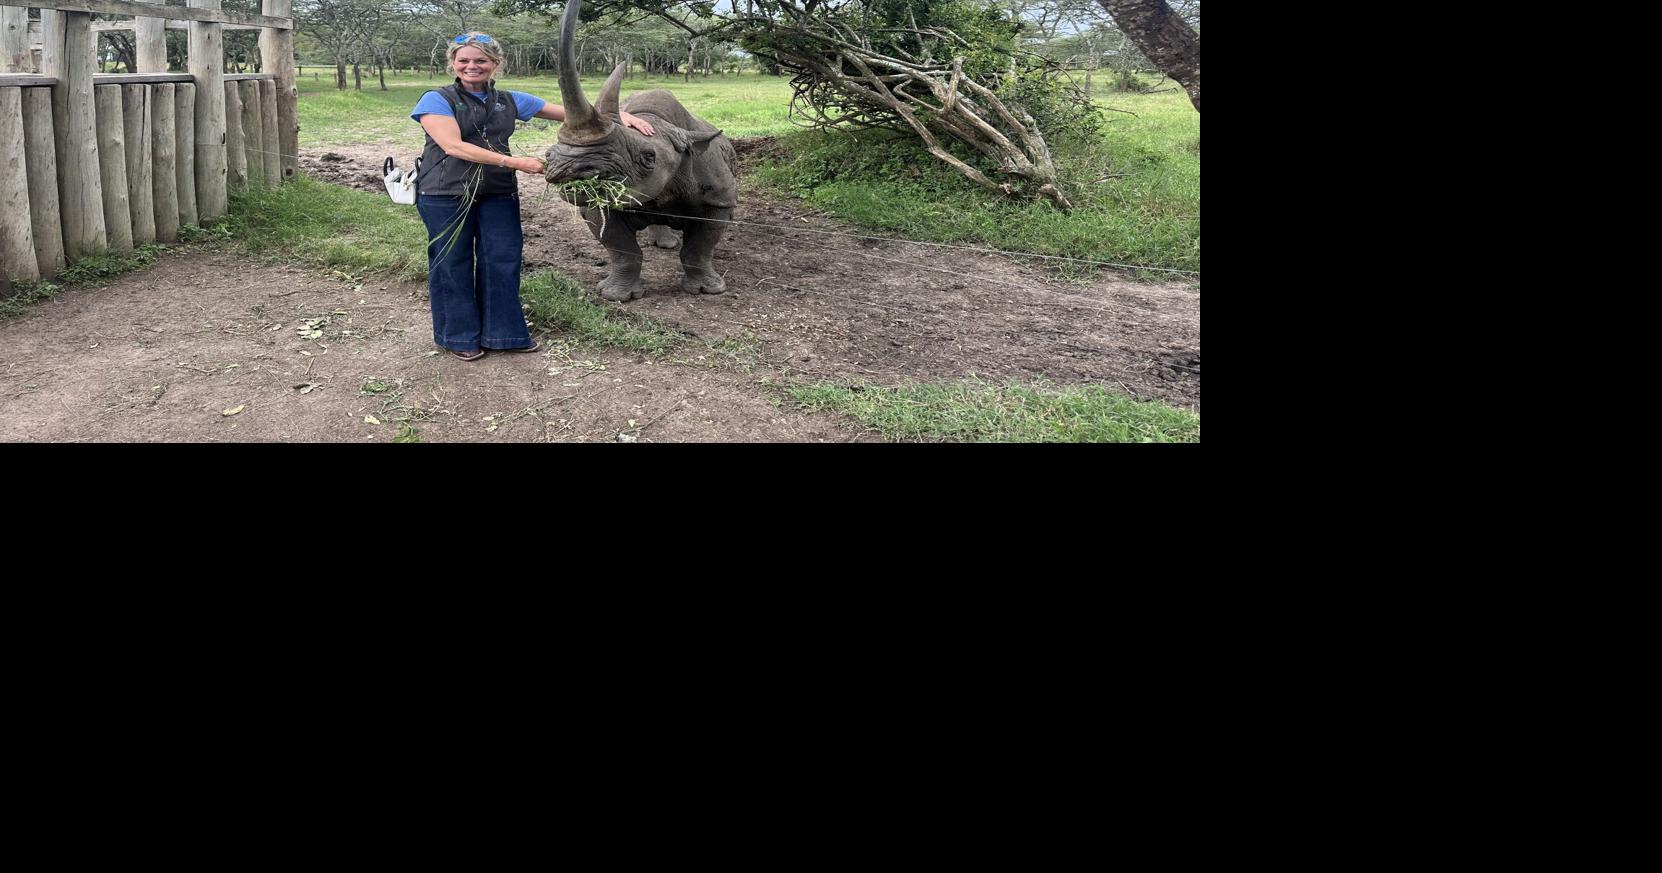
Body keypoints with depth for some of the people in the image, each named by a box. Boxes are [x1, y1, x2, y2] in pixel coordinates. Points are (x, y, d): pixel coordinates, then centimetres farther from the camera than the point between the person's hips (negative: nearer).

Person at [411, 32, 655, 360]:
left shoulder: (510, 101, 9)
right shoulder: (437, 100, -4)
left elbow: (572, 112, 9)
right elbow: (454, 146, -17)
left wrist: (620, 114, -3)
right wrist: (515, 163, -22)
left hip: (498, 194, 4)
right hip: (446, 195, -4)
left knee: (503, 260, 3)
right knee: (453, 264, 4)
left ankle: (501, 332, 16)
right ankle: (459, 336, 17)